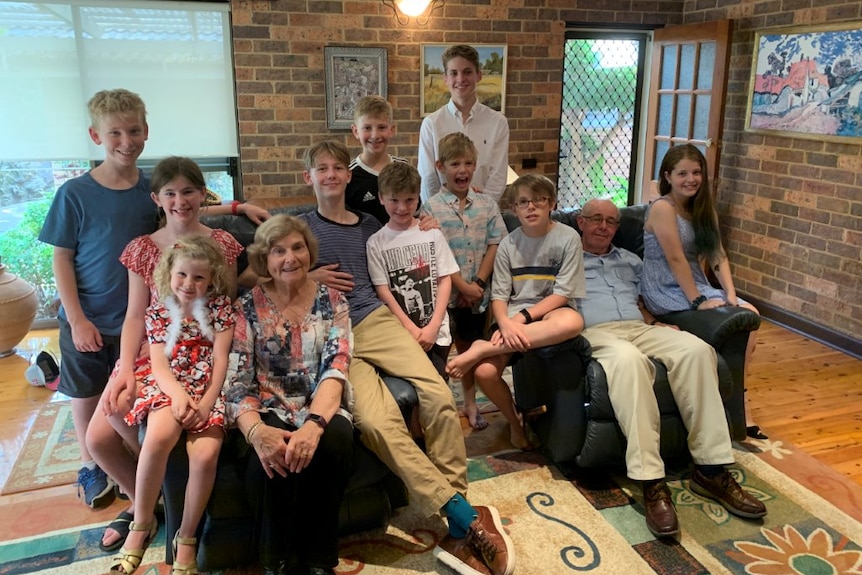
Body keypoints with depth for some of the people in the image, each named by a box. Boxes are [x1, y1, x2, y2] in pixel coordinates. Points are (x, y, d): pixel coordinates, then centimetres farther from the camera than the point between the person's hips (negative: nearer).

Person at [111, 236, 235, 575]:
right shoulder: (158, 312, 9)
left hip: (207, 391, 0)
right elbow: (158, 363, -1)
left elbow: (220, 358, -1)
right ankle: (142, 525, -12)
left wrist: (206, 403, -14)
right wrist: (179, 393, -20)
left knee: (206, 454, -26)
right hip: (168, 386, 1)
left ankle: (186, 538, -5)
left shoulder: (220, 306, 6)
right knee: (159, 436, -33)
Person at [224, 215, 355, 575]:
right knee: (273, 455, -34)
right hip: (271, 411, 0)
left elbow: (335, 368, -11)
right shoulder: (248, 307, 1)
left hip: (322, 409, 1)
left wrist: (314, 423, -31)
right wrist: (257, 431, -29)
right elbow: (237, 383, -7)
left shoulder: (332, 301, 3)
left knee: (334, 441, -34)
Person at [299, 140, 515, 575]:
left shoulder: (369, 225, 22)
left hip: (374, 321, 3)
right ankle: (467, 517, -26)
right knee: (379, 421, -31)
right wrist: (308, 278, 0)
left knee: (440, 397, -24)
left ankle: (458, 531, -14)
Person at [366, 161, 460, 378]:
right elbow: (383, 291, -3)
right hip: (399, 334, -1)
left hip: (436, 332, 1)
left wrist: (432, 327, -7)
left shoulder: (433, 234, 4)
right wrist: (412, 330, -9)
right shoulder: (376, 243, 0)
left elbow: (445, 280, 3)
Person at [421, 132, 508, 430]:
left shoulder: (486, 204, 4)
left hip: (477, 294, 4)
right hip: (444, 293, -3)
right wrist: (463, 287, -14)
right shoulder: (432, 208, -7)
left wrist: (478, 283, -8)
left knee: (469, 348, 17)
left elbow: (494, 245, 1)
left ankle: (470, 404, 31)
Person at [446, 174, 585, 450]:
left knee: (573, 321, -40)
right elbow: (499, 296, 1)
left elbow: (562, 295, -7)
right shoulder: (508, 244, 6)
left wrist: (522, 318, -17)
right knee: (484, 373, -26)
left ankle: (483, 348, -31)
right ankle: (516, 420, 7)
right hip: (512, 318, 2)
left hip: (550, 312, -2)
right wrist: (506, 324, -21)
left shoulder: (567, 238, -2)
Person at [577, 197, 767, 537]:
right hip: (596, 333, -5)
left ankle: (710, 469, -26)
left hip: (639, 329, 5)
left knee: (696, 349, -27)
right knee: (628, 359, -41)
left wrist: (655, 323, 10)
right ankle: (651, 482, -44)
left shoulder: (630, 261, 31)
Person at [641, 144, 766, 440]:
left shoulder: (704, 209, 12)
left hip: (697, 286, 8)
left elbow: (718, 256, 3)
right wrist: (698, 301, -21)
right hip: (666, 291, -7)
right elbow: (676, 259, -19)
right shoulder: (662, 208, -12)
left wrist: (731, 294, -10)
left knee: (750, 313, -12)